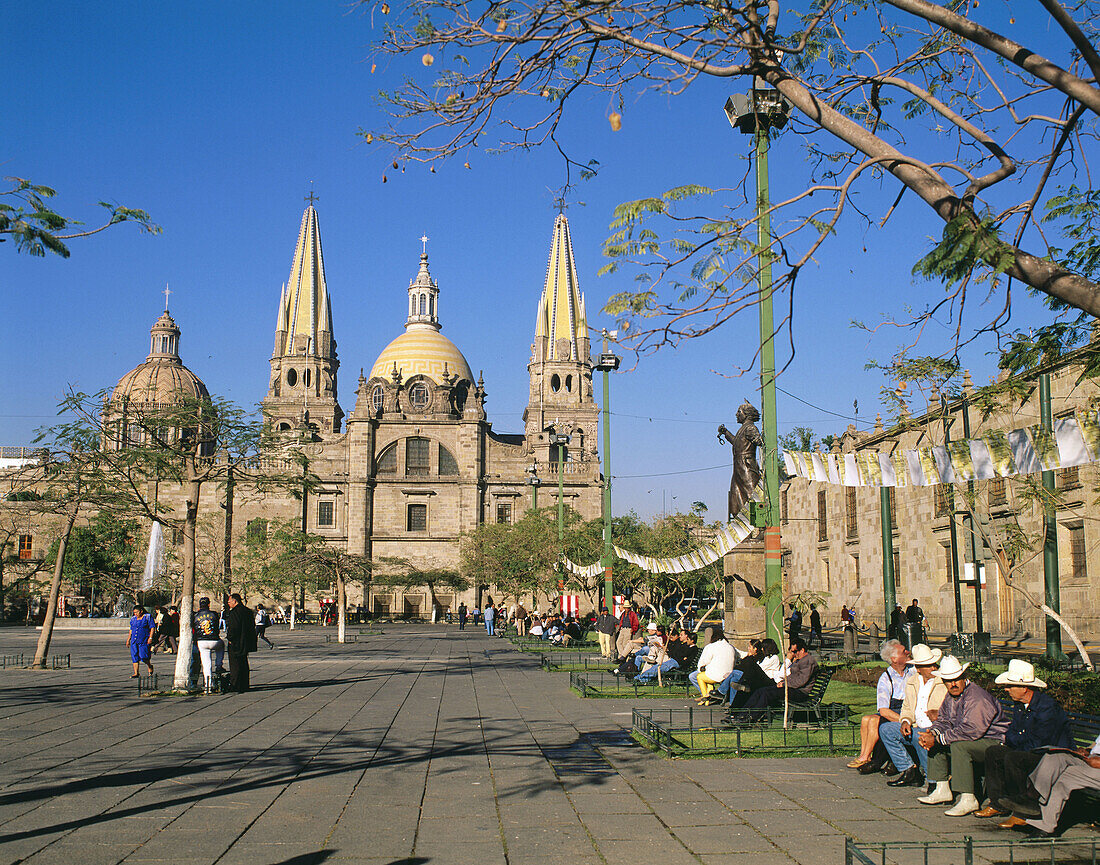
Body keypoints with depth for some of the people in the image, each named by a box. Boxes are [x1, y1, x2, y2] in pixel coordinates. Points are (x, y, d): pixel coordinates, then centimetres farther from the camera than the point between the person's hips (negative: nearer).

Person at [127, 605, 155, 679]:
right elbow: (131, 629, 21)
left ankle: (150, 666, 19)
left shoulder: (148, 617, -3)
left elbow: (152, 627, -6)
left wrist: (150, 638, -14)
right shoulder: (133, 619, 13)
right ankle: (136, 673, 2)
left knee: (143, 656, -9)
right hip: (134, 641, 5)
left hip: (144, 640, -5)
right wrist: (128, 639, 16)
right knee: (134, 656, -1)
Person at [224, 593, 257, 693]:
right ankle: (244, 686, 21)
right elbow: (252, 626, 17)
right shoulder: (247, 611, 12)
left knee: (235, 665, -3)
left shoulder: (234, 612, -16)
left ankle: (236, 686, -1)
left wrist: (230, 639, -11)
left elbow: (233, 628, -23)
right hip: (246, 643, 9)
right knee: (243, 664, 16)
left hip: (235, 644, -9)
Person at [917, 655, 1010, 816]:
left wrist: (937, 739, -28)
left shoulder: (977, 698, -24)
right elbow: (944, 720, 13)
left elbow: (970, 731, -32)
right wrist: (932, 733, -12)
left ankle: (968, 799, -29)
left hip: (996, 742, -10)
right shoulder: (951, 696, 7)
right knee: (934, 742, 6)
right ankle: (942, 790, 8)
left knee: (959, 745, -32)